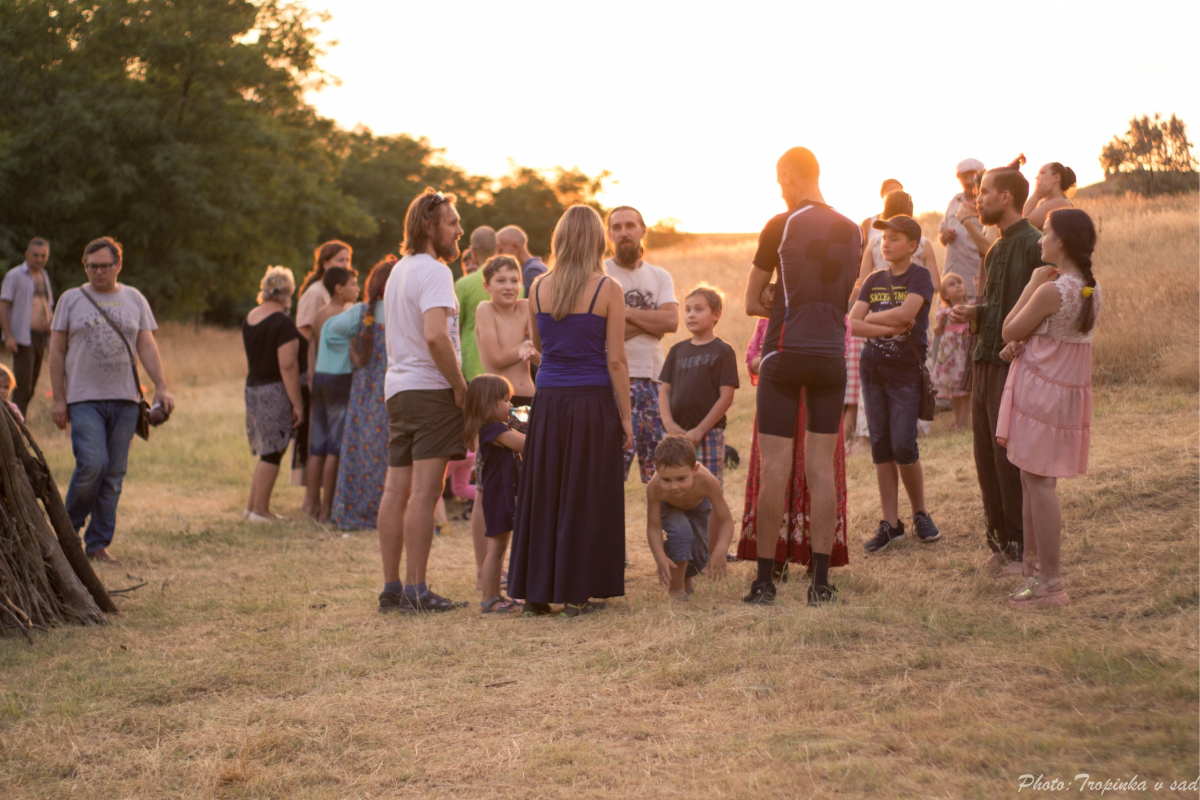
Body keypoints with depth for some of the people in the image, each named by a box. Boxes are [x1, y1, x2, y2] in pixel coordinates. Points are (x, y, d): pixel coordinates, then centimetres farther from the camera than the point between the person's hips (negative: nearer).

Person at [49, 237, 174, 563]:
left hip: (125, 400, 3)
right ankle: (69, 527, 7)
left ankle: (98, 543, 11)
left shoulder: (134, 299, 12)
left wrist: (161, 386, -3)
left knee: (114, 474, 2)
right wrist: (58, 399, -2)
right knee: (92, 464, -16)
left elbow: (147, 346, 10)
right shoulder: (71, 300, 6)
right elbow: (56, 351, 5)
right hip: (84, 398, -3)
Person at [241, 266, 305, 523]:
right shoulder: (283, 323, -16)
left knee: (267, 452, 17)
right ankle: (260, 510, 3)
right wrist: (297, 403, -16)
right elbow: (287, 366, -19)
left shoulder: (250, 318, 9)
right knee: (272, 453, 0)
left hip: (253, 387, 8)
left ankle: (252, 506, 20)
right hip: (275, 392, -8)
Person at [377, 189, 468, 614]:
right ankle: (416, 591, -8)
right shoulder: (433, 271, -11)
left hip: (398, 388, 9)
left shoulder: (398, 270, 19)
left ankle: (392, 587, 11)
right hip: (429, 389, -9)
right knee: (424, 492, -8)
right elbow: (435, 336, -24)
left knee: (397, 490, 8)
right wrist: (460, 385, -14)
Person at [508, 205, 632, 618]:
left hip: (548, 399, 3)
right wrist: (625, 417, -2)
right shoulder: (607, 290, -7)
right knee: (585, 498, 4)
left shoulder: (539, 287, 3)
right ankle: (575, 593, 7)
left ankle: (536, 591, 14)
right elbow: (615, 360, -8)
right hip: (592, 400, -3)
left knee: (542, 494, 11)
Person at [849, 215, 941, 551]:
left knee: (903, 448, -9)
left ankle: (921, 514, 12)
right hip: (873, 368, 5)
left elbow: (906, 313, -19)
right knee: (881, 447, 3)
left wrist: (872, 319, -5)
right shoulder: (873, 280, 10)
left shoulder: (919, 277, -4)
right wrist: (892, 327, -13)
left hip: (906, 371, -5)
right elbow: (853, 324, 0)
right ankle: (890, 523, 8)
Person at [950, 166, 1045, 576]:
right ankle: (1001, 539, 20)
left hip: (1015, 365, -9)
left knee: (1010, 458, -5)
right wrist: (973, 313, 9)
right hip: (985, 361, 9)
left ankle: (1022, 547, 5)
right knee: (986, 456, 10)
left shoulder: (1035, 246, -11)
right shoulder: (995, 250, 18)